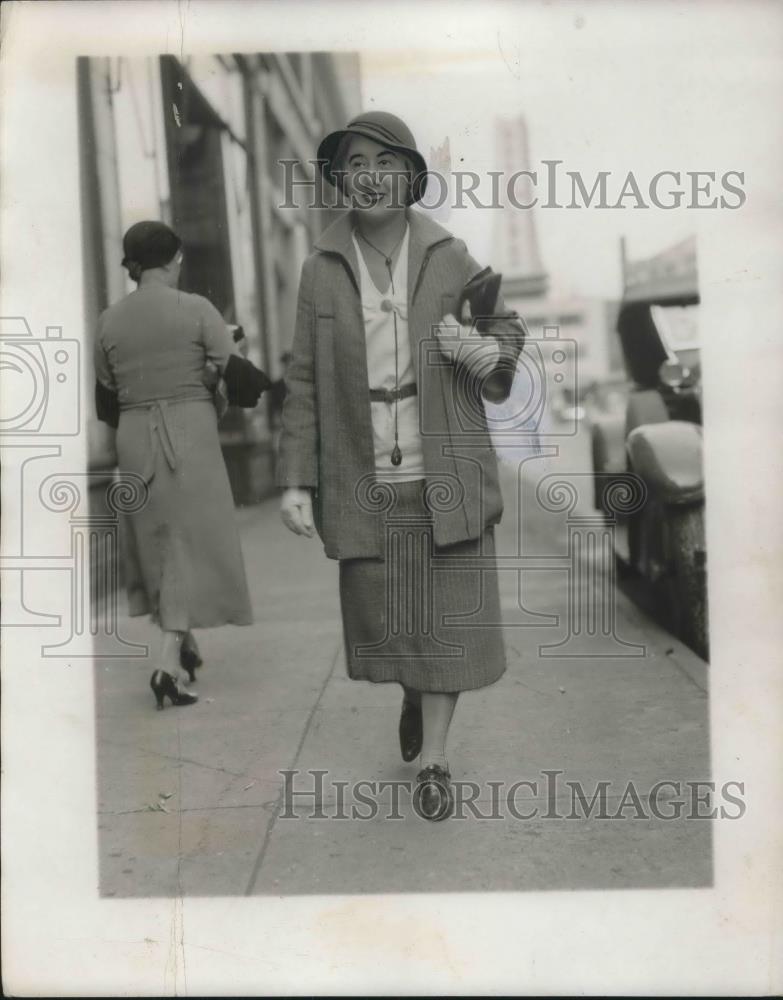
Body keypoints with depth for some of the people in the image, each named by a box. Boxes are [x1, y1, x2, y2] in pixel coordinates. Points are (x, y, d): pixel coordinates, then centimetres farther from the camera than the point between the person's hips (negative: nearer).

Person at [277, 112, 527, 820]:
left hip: (446, 476, 0)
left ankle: (433, 757, 18)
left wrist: (492, 354, -11)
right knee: (381, 617, 10)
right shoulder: (322, 268, 1)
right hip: (365, 482, 1)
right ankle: (414, 695, 43)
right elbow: (305, 381, 2)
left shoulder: (451, 256, 0)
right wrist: (296, 480, -4)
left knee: (446, 618, 2)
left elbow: (506, 326, 13)